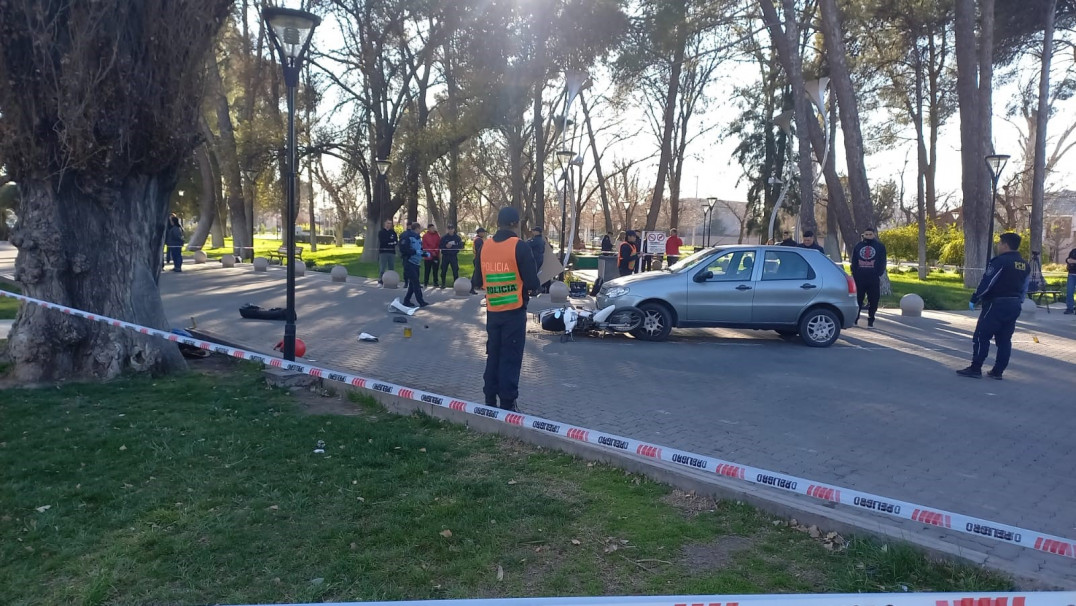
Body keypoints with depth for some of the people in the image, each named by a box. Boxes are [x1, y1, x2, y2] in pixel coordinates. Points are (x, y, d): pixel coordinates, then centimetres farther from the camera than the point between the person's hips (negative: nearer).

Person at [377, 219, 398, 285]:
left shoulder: (393, 232, 13)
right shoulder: (381, 232, 3)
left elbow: (396, 242, 3)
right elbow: (382, 241, -10)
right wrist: (391, 240, -8)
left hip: (392, 252, 4)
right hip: (383, 252, -4)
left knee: (392, 268, 6)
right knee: (382, 268, -6)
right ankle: (380, 282, -3)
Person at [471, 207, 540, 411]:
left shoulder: (484, 247, 2)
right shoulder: (520, 247, -12)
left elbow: (477, 281, 10)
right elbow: (532, 283, -13)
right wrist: (527, 289, 9)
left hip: (492, 311, 5)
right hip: (514, 311, -4)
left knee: (493, 355, 16)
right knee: (511, 358, 3)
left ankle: (490, 400, 22)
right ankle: (507, 404, 6)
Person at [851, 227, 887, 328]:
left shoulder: (880, 246, 7)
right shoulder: (858, 246, 12)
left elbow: (882, 262, 5)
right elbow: (853, 262, 13)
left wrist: (879, 275, -5)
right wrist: (854, 274, 3)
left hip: (874, 279, -1)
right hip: (859, 278, 1)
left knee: (873, 301, 1)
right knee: (857, 299, 2)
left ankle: (870, 321, 9)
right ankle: (855, 319, 11)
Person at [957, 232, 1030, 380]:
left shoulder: (1000, 261, -14)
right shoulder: (1025, 265, 12)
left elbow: (987, 282, -16)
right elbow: (1024, 288, 16)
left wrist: (975, 298, -7)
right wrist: (1018, 303, 23)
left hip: (996, 304, -8)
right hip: (1014, 306, 8)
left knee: (981, 336, -2)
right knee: (1004, 339, 11)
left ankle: (975, 369, -2)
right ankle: (998, 371, 12)